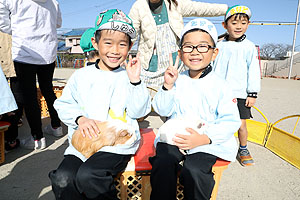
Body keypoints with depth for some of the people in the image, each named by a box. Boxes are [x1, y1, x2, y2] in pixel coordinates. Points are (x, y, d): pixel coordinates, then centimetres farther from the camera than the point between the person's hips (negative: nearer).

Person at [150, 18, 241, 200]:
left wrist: (204, 138, -19)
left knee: (193, 170, -25)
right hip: (175, 136, 2)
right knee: (162, 164, -23)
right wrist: (168, 86, -14)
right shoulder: (177, 80, 4)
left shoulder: (219, 86, -3)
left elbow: (231, 121, -5)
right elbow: (163, 110, 2)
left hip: (207, 142, -2)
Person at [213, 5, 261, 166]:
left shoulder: (249, 46, 1)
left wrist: (253, 93, -2)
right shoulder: (219, 46, 6)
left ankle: (243, 149, 25)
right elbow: (211, 67, 12)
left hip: (239, 94, -2)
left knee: (241, 124, 2)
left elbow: (253, 71, 1)